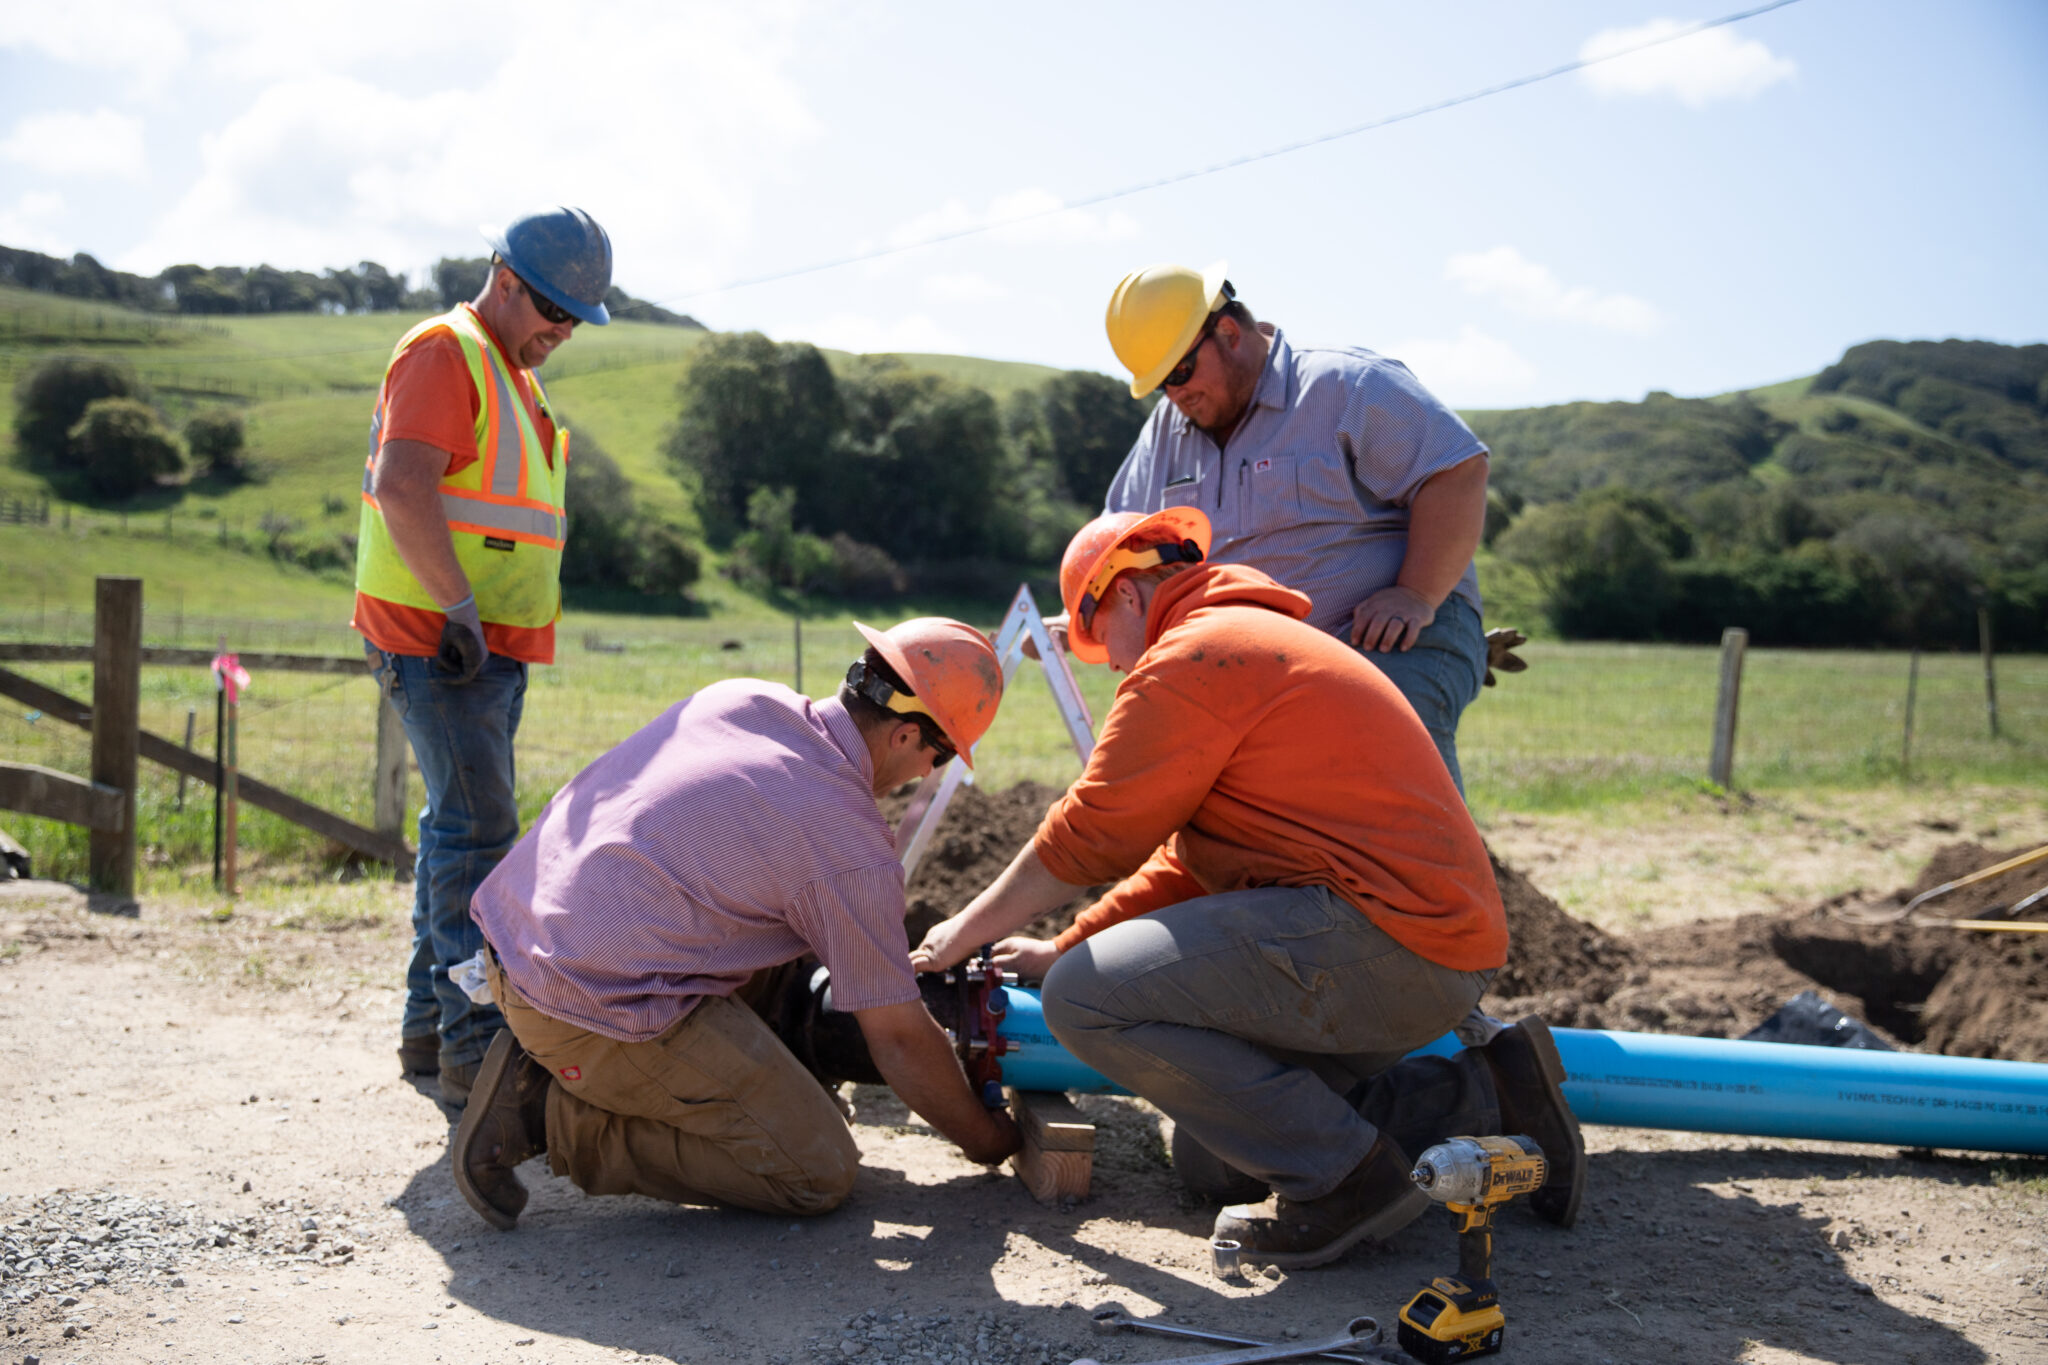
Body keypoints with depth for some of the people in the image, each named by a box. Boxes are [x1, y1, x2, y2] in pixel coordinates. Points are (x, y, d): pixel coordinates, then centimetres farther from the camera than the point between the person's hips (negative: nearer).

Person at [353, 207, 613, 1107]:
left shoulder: (514, 374, 21)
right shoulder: (444, 354, -10)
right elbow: (403, 486, -24)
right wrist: (460, 607, -25)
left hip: (493, 645, 10)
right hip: (437, 639, -10)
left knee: (459, 826, 13)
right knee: (478, 829, -12)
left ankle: (430, 1026, 22)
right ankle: (476, 1047, -9)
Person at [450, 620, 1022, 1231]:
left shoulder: (740, 695, 8)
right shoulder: (853, 846, -13)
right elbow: (900, 1040, -4)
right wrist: (985, 1138, 15)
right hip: (596, 1009, -9)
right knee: (819, 1174, -1)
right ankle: (558, 1117, -4)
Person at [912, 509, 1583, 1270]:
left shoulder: (1189, 657, -8)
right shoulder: (1264, 640, 26)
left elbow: (1088, 837, -6)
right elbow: (1187, 863, 27)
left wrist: (965, 931, 9)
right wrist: (1064, 948, 26)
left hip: (1380, 935, -11)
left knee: (1086, 998, -15)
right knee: (1209, 1158, 15)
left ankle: (1343, 1177, -8)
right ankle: (1478, 1100, 14)